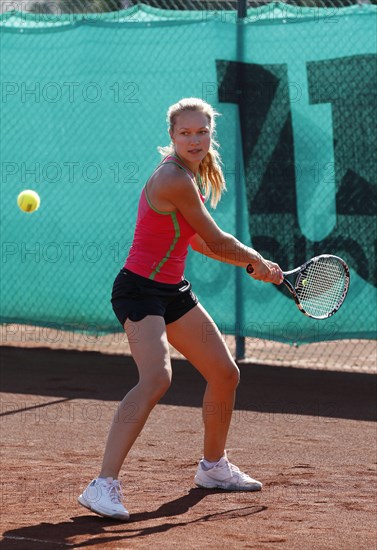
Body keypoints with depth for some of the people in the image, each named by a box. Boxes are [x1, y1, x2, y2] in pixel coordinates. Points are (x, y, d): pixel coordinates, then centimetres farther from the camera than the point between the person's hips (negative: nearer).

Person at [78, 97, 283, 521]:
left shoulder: (190, 175, 10)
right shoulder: (175, 180, -21)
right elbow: (217, 241, -12)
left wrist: (250, 263, 23)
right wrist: (258, 261, 5)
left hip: (173, 292, 10)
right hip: (140, 290, -10)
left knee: (225, 375, 17)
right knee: (156, 378, -30)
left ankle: (213, 466, 38)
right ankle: (104, 485, -34)